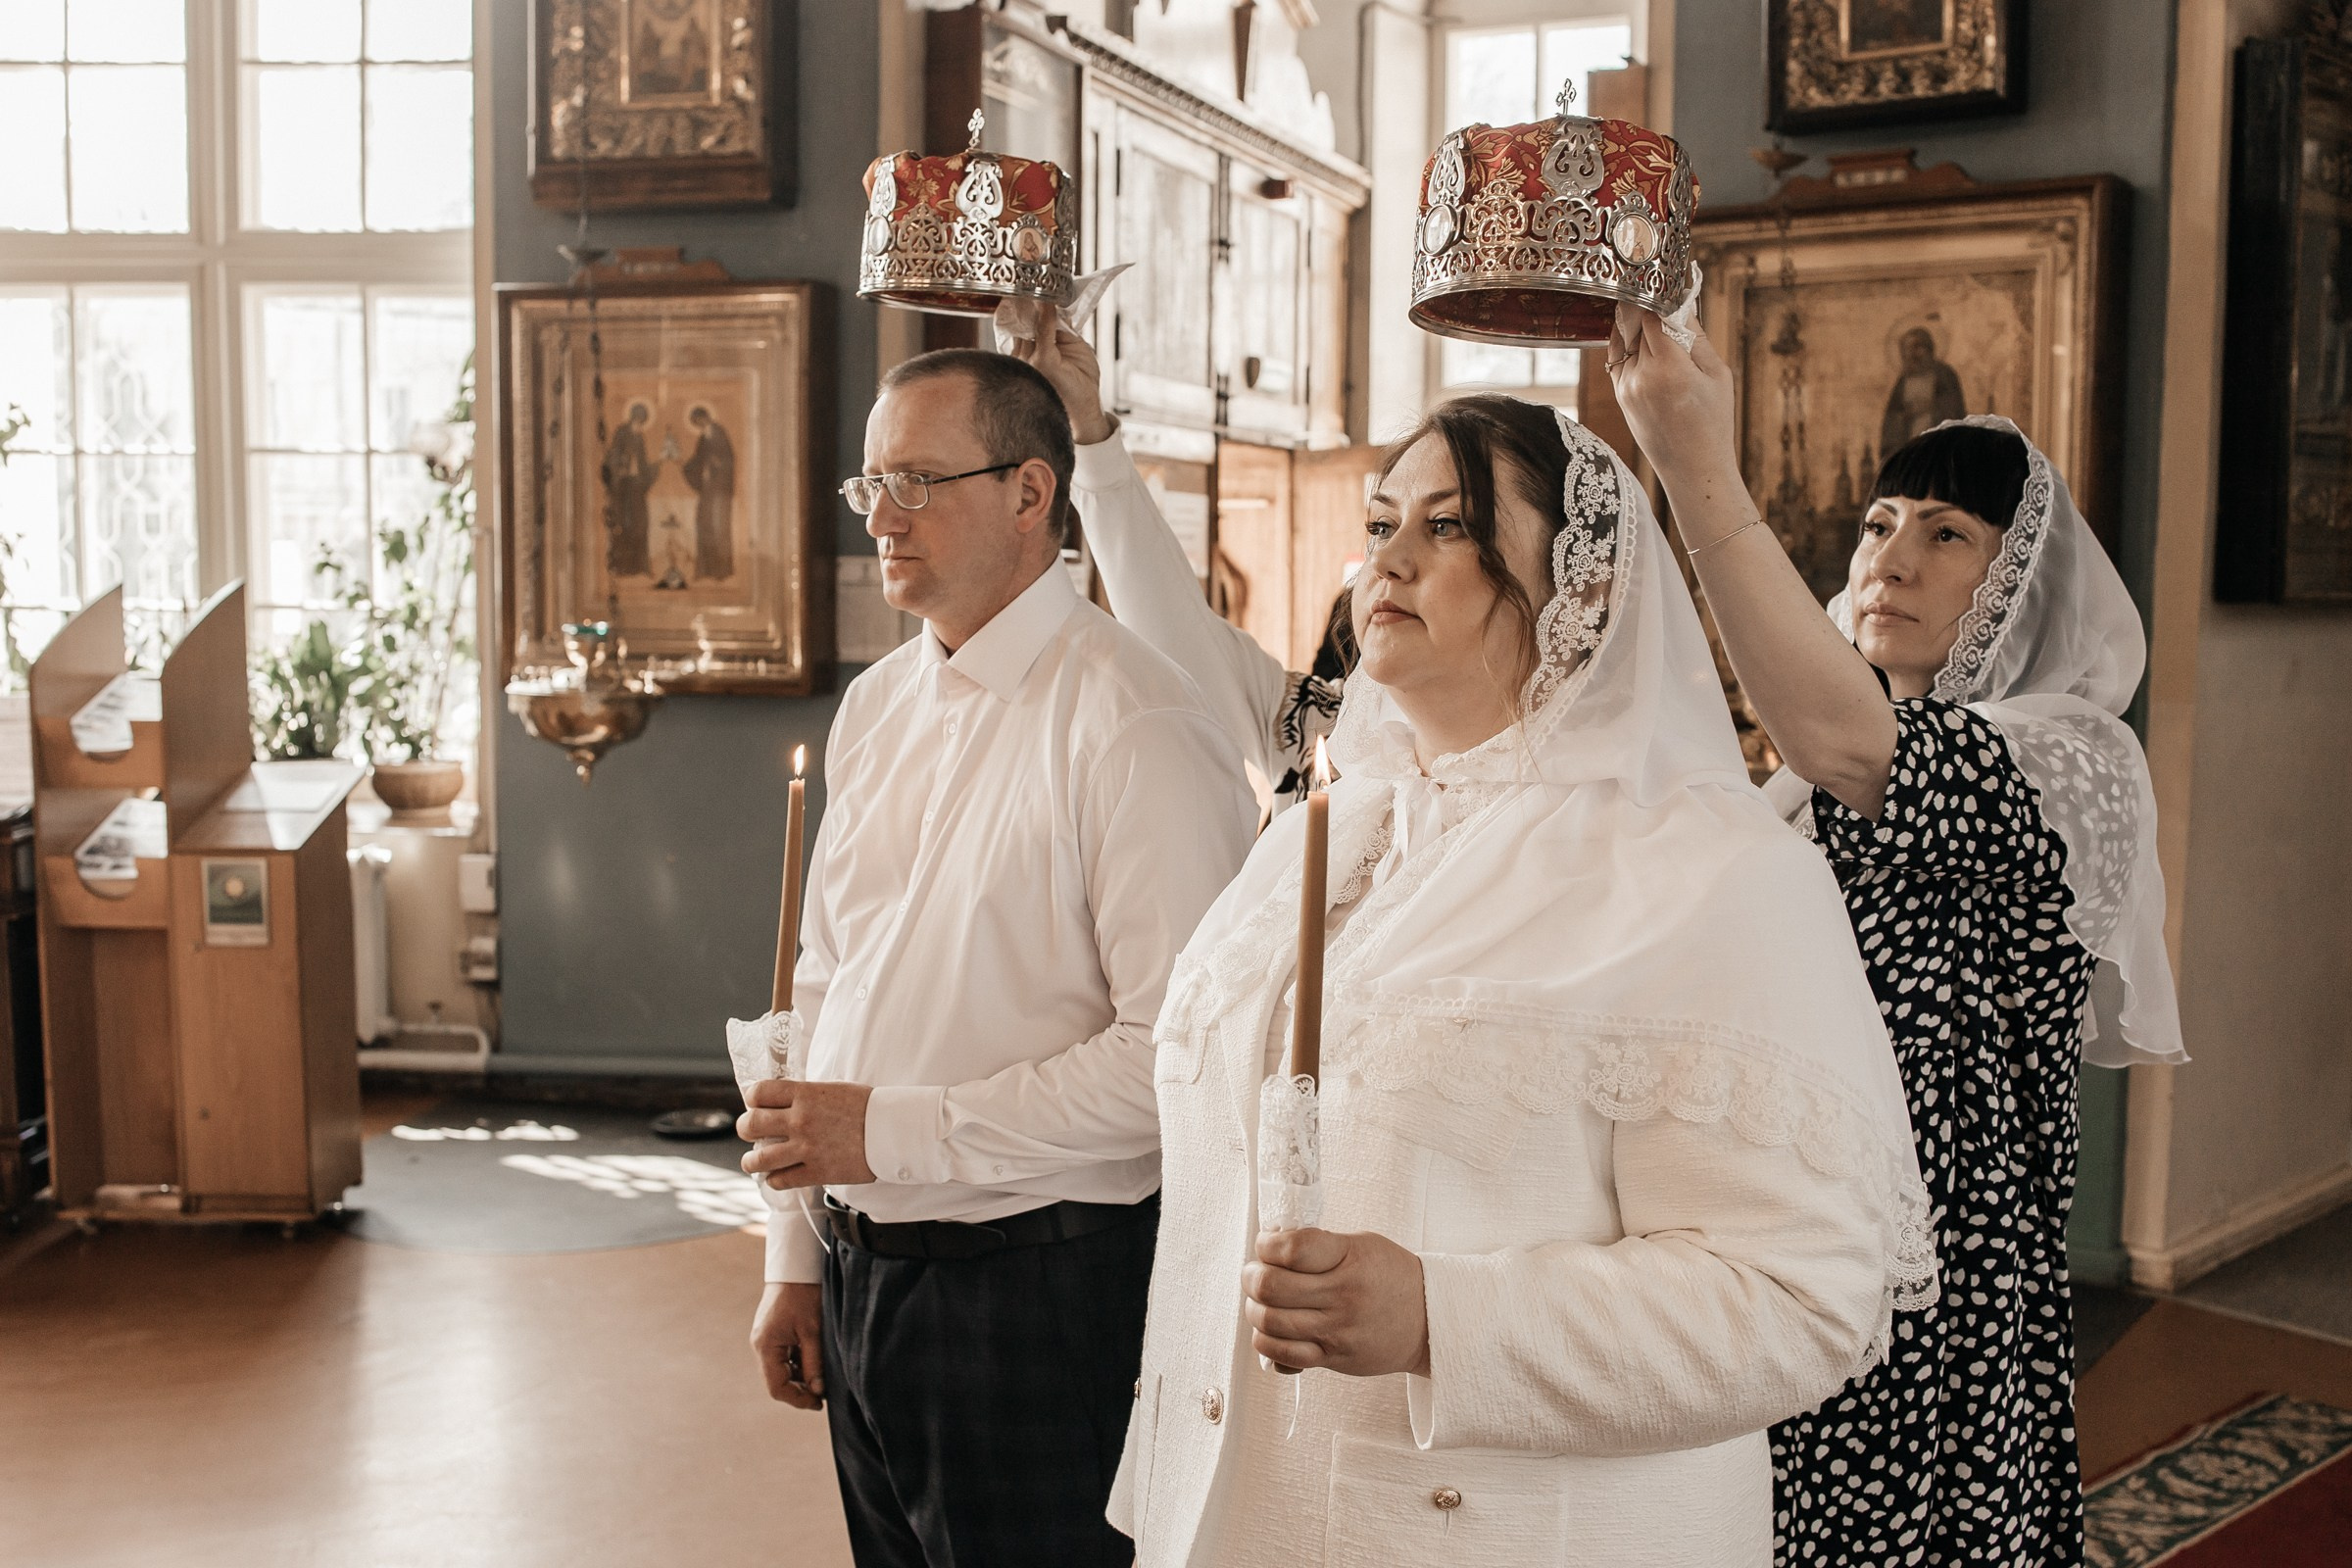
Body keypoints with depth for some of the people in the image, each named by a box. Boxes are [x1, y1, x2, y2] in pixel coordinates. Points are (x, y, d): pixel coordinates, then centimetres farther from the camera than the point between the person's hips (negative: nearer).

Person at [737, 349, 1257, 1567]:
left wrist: (893, 1132, -19)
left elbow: (1175, 1052, -22)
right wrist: (797, 1259, 14)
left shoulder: (1129, 725, -17)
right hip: (862, 1272, 7)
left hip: (1039, 1295, -7)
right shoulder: (875, 706, 9)